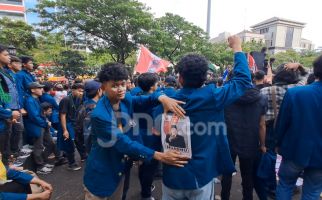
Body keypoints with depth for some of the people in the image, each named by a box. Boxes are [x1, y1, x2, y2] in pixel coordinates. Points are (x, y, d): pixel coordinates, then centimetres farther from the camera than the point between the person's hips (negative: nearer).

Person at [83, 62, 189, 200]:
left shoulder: (125, 99, -8)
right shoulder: (99, 115, -29)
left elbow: (146, 100, -14)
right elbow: (123, 143, -32)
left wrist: (162, 98, -39)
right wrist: (159, 156, -37)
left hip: (118, 168, 6)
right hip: (101, 173, -6)